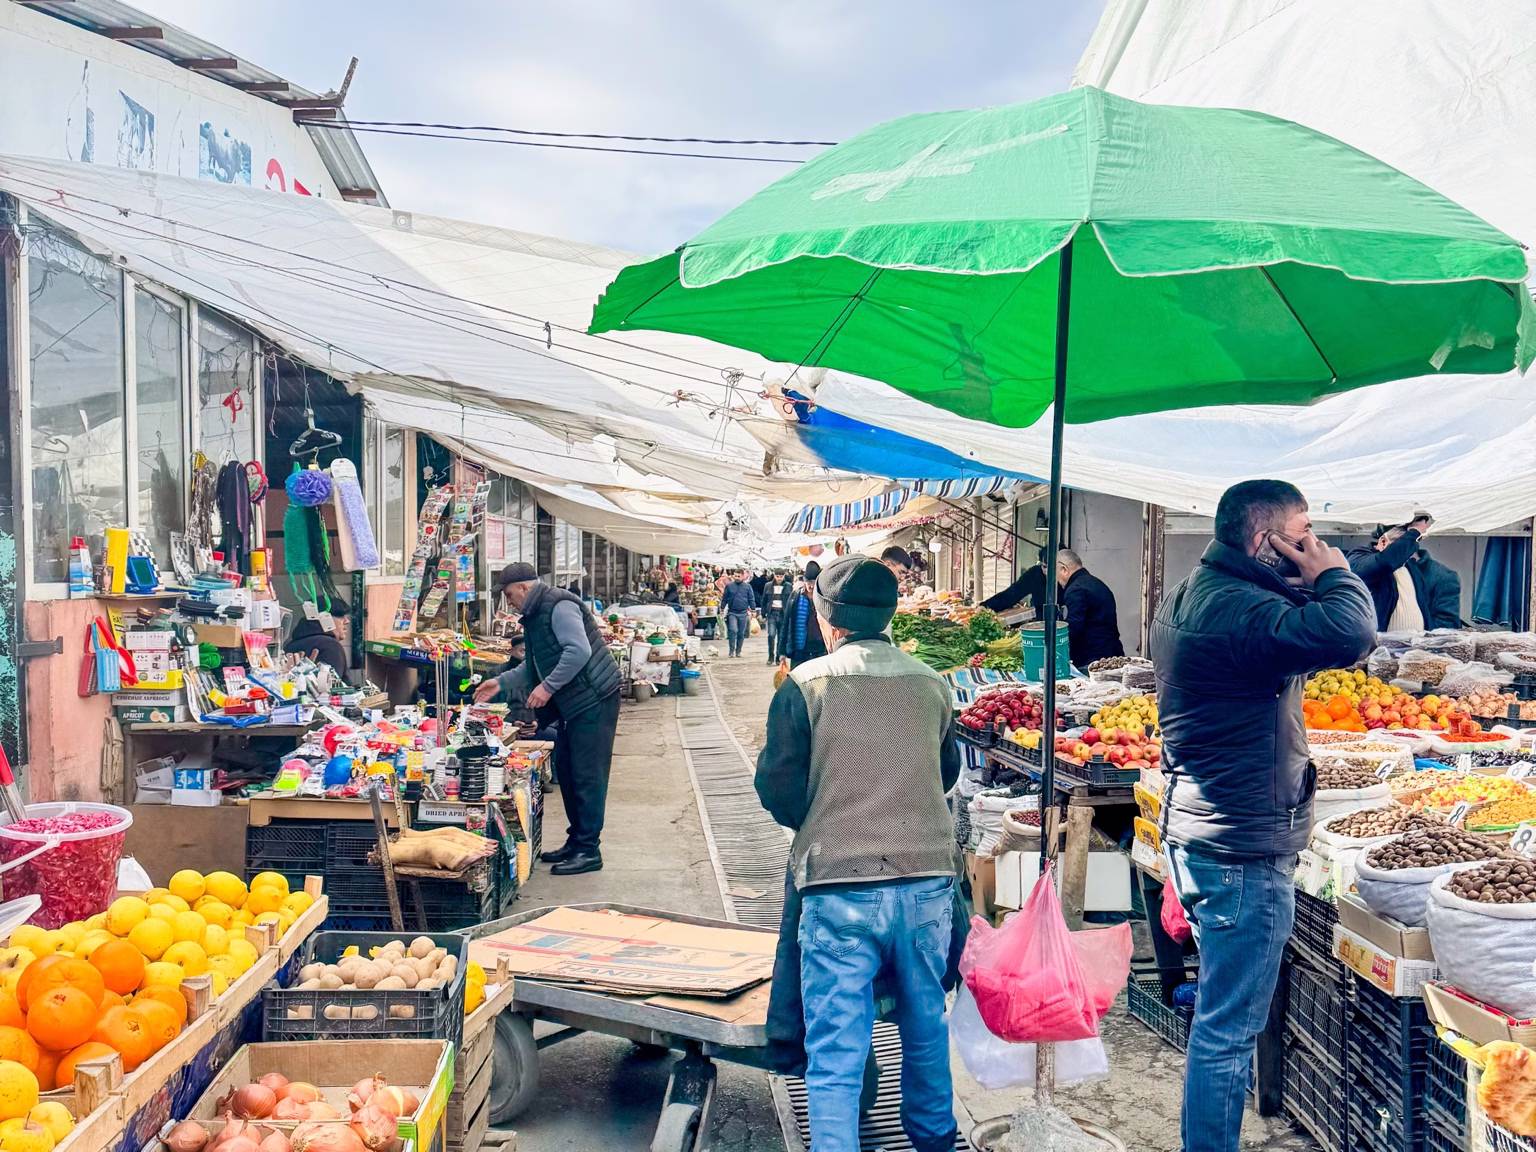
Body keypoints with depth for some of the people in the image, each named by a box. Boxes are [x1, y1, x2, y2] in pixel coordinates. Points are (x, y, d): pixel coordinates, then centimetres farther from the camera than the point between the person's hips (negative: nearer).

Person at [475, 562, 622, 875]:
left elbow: (579, 651, -27)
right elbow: (534, 668, 27)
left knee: (587, 775, -7)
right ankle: (576, 841, 24)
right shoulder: (536, 615, 18)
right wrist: (500, 684, 19)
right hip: (575, 704, 11)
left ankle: (589, 850, -1)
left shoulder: (558, 606, -15)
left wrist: (548, 687, -23)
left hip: (595, 699, -11)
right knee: (565, 769, 14)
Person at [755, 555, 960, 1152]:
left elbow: (779, 792, -4)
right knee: (925, 1021, 25)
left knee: (836, 1049, 4)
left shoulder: (805, 685, -7)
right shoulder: (931, 683, 3)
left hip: (838, 885, -4)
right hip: (928, 879, 4)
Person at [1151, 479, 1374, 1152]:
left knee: (1220, 1017, 22)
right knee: (1229, 1027, 1)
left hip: (1199, 831, 11)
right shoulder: (1236, 609, -22)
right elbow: (1348, 635, -35)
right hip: (1244, 847, -11)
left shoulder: (1188, 598, 12)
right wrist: (1333, 574, -15)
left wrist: (1313, 586, 2)